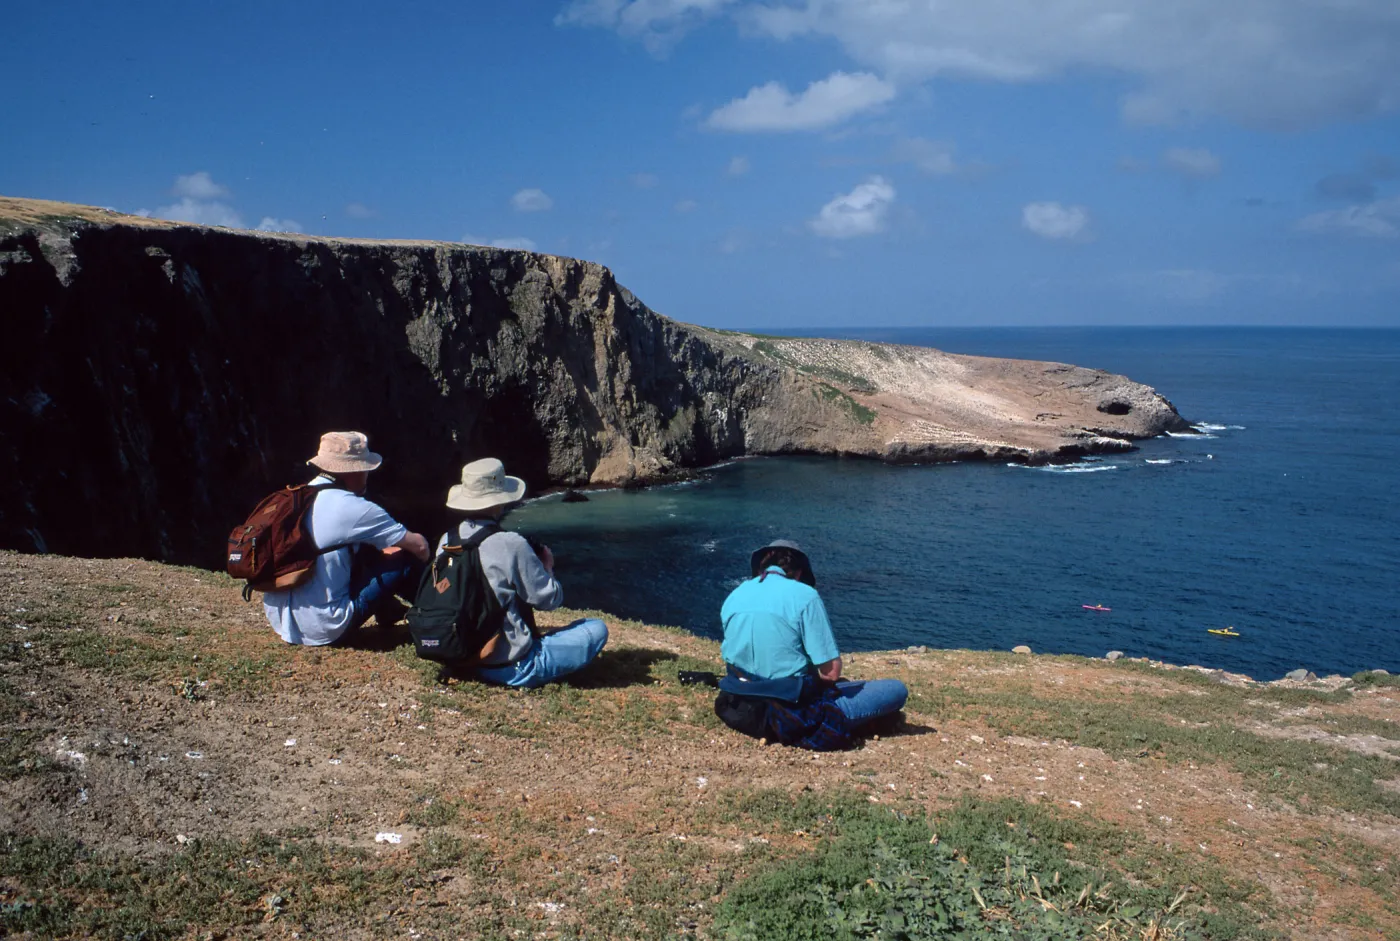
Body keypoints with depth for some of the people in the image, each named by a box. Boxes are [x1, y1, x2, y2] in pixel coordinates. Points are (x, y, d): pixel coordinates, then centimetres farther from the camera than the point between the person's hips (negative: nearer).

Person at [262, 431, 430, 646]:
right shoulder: (353, 509, -15)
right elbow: (419, 545, -5)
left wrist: (382, 552, 27)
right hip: (324, 630, -8)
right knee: (408, 560, -3)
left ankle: (387, 609, 25)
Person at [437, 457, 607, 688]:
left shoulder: (446, 542, -2)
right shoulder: (511, 546, -21)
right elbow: (550, 599, -12)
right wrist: (547, 566, 7)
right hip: (511, 667, -7)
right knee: (597, 629, 0)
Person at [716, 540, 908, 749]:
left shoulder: (733, 597, 4)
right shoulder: (804, 595, -13)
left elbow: (731, 661, 10)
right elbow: (831, 671, -16)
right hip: (792, 718, -7)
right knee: (897, 690, 3)